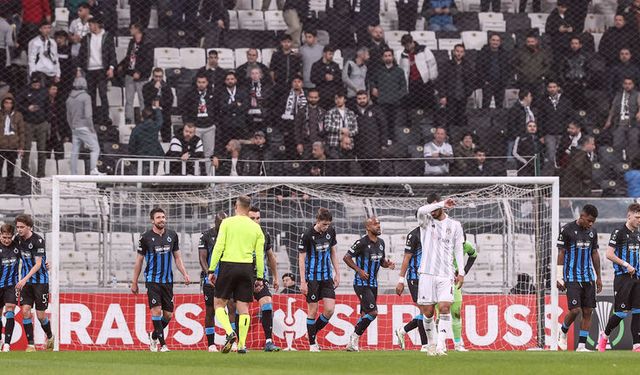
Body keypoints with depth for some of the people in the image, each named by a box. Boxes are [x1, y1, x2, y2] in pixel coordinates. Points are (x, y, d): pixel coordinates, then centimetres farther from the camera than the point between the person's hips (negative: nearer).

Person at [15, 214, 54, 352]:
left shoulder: (38, 241, -17)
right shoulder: (18, 239, 1)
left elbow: (38, 264, -21)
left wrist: (25, 279, -29)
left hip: (40, 281, -5)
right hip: (25, 282, 5)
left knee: (40, 314, -1)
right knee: (25, 311, -8)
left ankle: (50, 337, 27)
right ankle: (30, 345, -5)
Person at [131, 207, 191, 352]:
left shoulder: (172, 235, 7)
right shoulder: (146, 237, -3)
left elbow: (177, 257, 15)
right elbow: (139, 260, 4)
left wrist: (185, 274, 2)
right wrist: (134, 282, 5)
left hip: (167, 280, 4)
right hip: (152, 279, -4)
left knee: (168, 314, 4)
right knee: (156, 310, -15)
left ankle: (154, 336, 29)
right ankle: (162, 344, -11)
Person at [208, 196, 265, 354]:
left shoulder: (227, 223, -1)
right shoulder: (256, 228, 8)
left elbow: (219, 247, -6)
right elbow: (259, 255, 8)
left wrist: (211, 270, -2)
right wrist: (260, 278, 13)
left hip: (228, 265, -3)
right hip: (247, 269, 3)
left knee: (219, 303, 9)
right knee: (243, 308, 6)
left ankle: (230, 333, -13)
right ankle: (242, 345, 1)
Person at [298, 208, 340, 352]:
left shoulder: (330, 231, 1)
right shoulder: (307, 235, -14)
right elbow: (301, 258, -10)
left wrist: (337, 273, 10)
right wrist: (303, 281, -12)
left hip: (327, 276, 5)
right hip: (312, 277, -5)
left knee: (330, 310, -4)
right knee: (313, 310, -1)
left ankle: (313, 333, 19)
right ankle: (312, 344, 9)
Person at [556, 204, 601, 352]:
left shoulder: (592, 232, 10)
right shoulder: (567, 230, -7)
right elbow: (561, 253, -5)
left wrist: (598, 277, 18)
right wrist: (559, 277, -8)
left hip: (588, 277, 5)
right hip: (572, 277, -5)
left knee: (588, 311, 0)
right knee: (575, 309, -13)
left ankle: (581, 345, 3)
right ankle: (563, 332, 16)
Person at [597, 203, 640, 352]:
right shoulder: (619, 232, -7)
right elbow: (609, 254, -13)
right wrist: (626, 265, -17)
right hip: (622, 277, -7)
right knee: (622, 312, -5)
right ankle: (604, 336, 18)